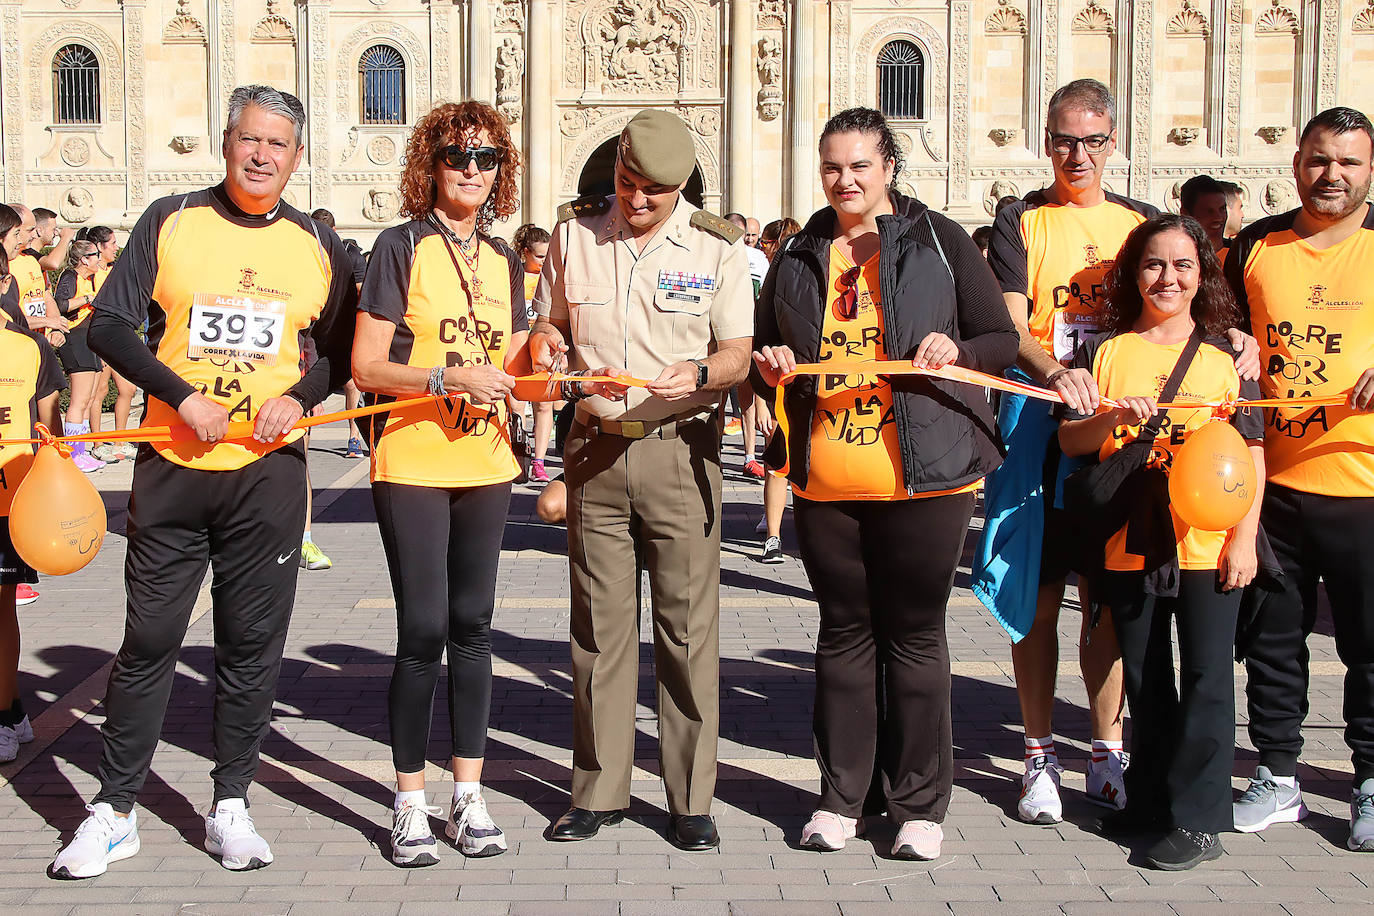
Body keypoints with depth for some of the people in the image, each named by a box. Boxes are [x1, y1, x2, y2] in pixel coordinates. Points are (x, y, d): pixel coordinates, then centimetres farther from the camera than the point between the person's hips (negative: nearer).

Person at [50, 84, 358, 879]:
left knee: (253, 641, 5)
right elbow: (109, 325, -1)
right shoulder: (171, 222, 3)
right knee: (149, 637, 4)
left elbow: (345, 350, 14)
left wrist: (300, 396, -6)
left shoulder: (320, 247, 7)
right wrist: (182, 396, -13)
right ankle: (115, 811, 16)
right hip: (173, 464, -1)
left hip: (268, 468, 1)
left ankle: (231, 806, 18)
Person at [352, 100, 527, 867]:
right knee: (423, 631, -4)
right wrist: (450, 378, -21)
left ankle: (469, 796, 19)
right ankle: (411, 803, 10)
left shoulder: (504, 259, 12)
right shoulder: (401, 247, -4)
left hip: (486, 466, 5)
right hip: (412, 465, -5)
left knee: (473, 626, 9)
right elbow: (366, 366, -9)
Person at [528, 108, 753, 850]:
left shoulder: (717, 247, 1)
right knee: (598, 622, 7)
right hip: (594, 448, 2)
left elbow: (739, 354, 1)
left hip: (679, 448, -2)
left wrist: (700, 372, -20)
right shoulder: (574, 232, 7)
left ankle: (691, 798, 10)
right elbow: (549, 320, 18)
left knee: (687, 623, 0)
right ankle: (599, 789, 19)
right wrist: (544, 343, -5)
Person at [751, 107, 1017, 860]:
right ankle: (841, 795, 21)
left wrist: (957, 350, -15)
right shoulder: (797, 258, 13)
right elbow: (763, 355, 20)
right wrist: (771, 367, -2)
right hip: (824, 481, 3)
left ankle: (920, 804, 15)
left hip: (923, 475, -3)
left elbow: (1004, 339, 4)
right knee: (844, 633, 10)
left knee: (914, 635, 3)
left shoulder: (938, 241, 3)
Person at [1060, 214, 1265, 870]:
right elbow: (1068, 440, 2)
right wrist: (1112, 417, -18)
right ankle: (1150, 799, 26)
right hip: (1129, 543, 2)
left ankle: (1198, 819, 8)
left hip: (1207, 545, -1)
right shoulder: (1105, 352, 5)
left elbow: (1252, 452, 5)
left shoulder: (1226, 357, 4)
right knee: (1144, 679, 12)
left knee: (1205, 678, 0)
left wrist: (1244, 537, -3)